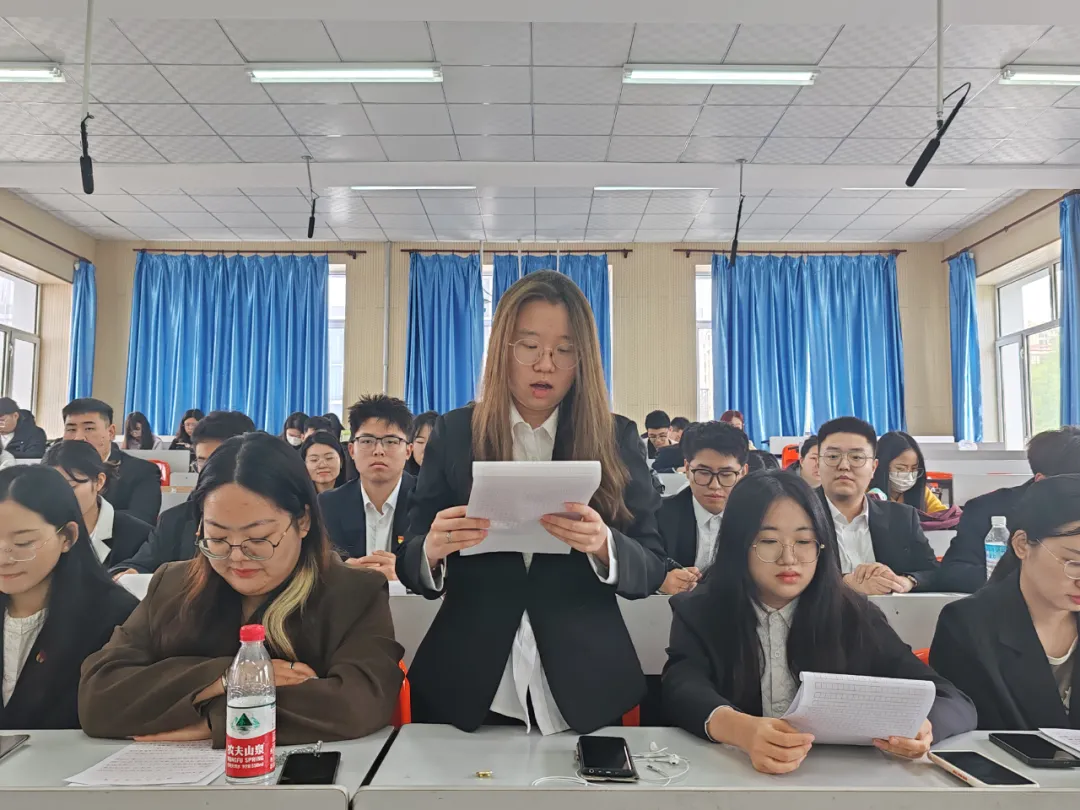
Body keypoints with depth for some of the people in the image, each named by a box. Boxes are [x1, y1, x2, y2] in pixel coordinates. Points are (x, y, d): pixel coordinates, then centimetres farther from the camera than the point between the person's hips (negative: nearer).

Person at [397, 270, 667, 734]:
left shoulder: (617, 439, -3)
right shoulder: (454, 433, -2)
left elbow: (651, 570, -3)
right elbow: (410, 566, -1)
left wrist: (602, 545, -24)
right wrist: (432, 549, -23)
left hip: (582, 691, 0)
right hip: (466, 689, 0)